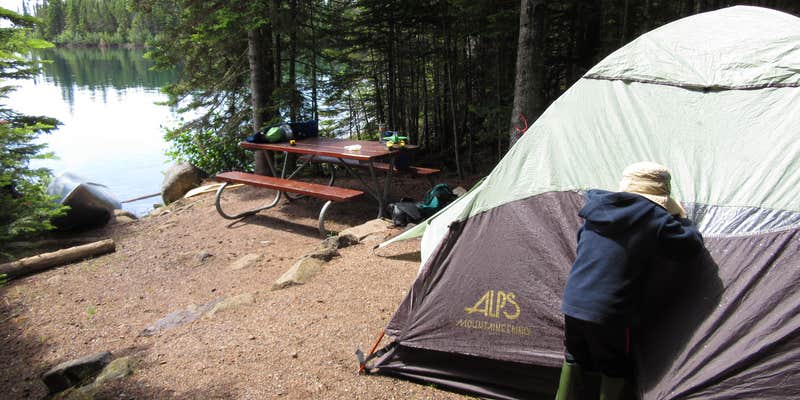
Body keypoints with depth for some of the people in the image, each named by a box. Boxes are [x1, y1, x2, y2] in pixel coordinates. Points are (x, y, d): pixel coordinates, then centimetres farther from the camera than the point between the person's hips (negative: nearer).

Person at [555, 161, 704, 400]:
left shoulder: (596, 207, 8)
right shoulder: (655, 219, -7)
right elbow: (692, 245, 1)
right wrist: (680, 217, 18)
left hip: (572, 303, 5)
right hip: (610, 313, -5)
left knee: (575, 361, 22)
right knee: (614, 371, 14)